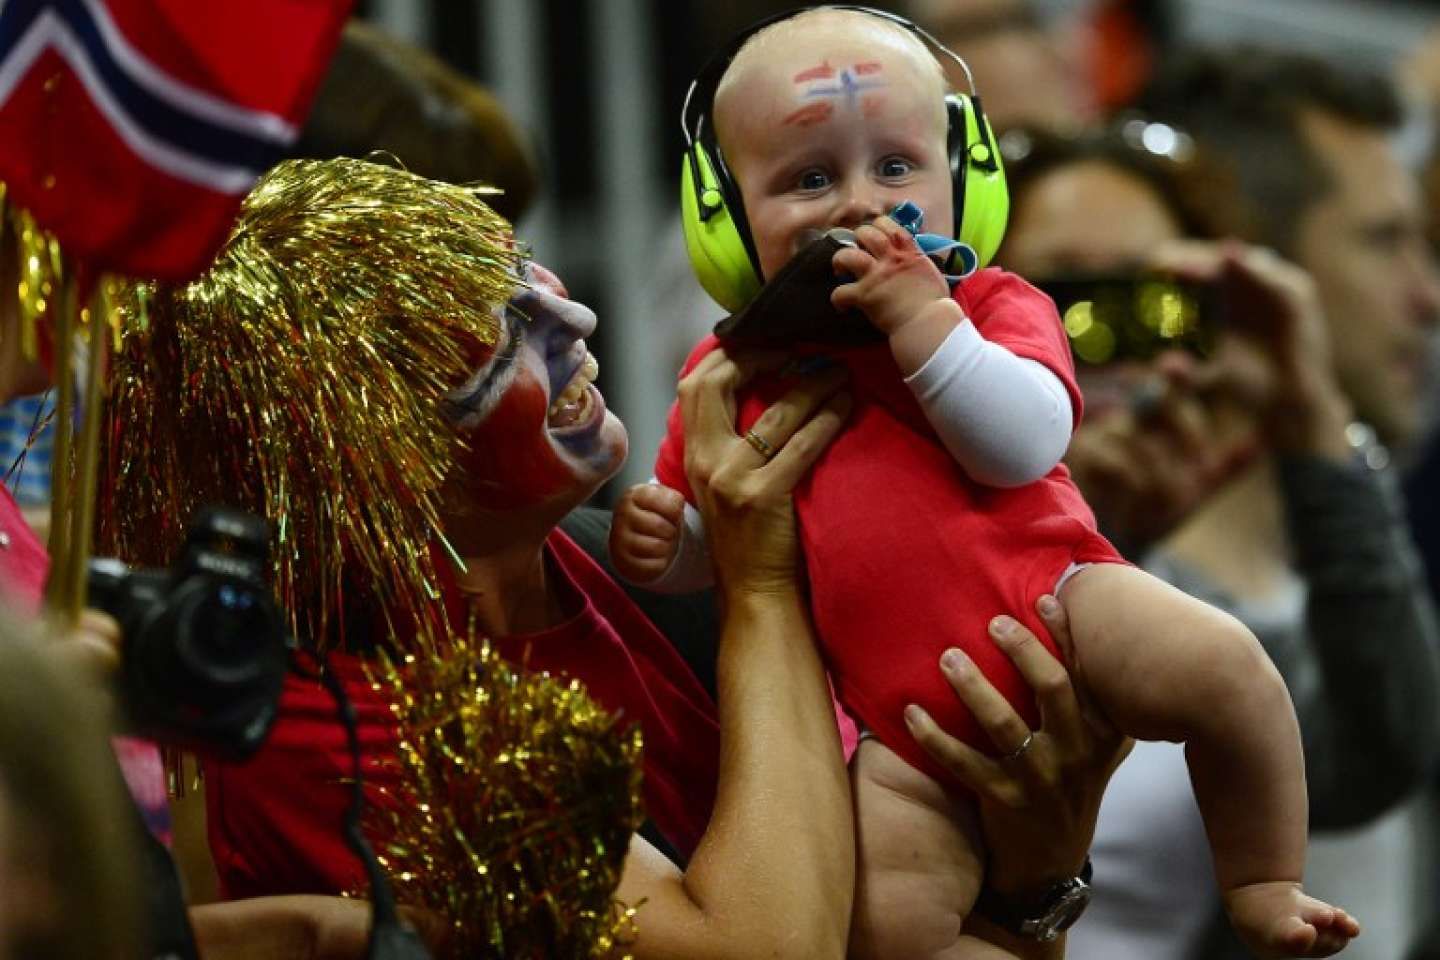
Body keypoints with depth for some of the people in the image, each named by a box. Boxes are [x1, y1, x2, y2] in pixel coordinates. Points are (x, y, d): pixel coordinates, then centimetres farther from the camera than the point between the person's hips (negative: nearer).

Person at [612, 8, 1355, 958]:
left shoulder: (990, 309, 3)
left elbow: (1023, 447, -17)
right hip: (901, 723, 1)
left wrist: (922, 317, -22)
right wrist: (656, 538, -5)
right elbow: (706, 538, 19)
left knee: (1219, 664, -26)